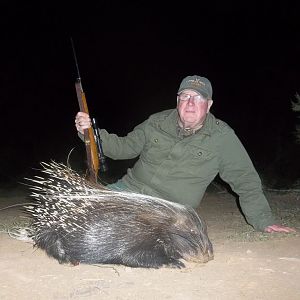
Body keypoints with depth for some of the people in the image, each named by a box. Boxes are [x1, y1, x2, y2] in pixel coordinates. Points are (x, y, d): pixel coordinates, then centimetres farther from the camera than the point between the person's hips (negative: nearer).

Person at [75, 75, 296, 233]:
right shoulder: (157, 122, 7)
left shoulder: (222, 137, -3)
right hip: (129, 188, 3)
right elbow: (124, 147, 13)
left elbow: (246, 181, 4)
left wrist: (264, 221, 3)